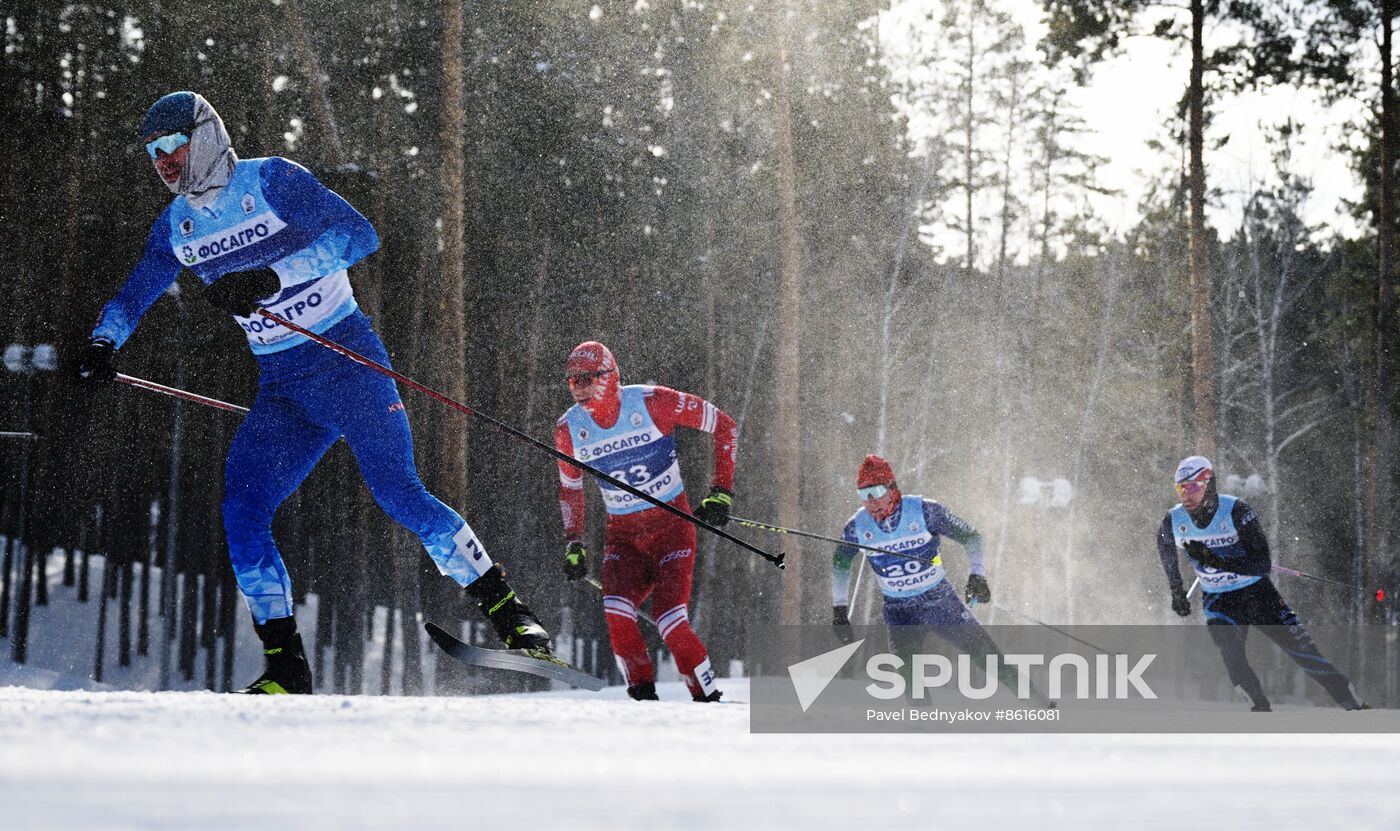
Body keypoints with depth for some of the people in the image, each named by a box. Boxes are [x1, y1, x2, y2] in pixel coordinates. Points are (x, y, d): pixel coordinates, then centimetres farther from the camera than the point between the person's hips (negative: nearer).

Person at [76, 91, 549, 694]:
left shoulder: (272, 181, -10)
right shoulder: (176, 226, 9)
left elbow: (359, 234, -20)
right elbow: (132, 298, 21)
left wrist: (271, 277, -29)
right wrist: (102, 343, 0)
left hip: (343, 356, -6)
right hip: (281, 388, 6)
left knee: (397, 493, -15)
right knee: (241, 509, -12)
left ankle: (508, 611, -3)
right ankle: (286, 669, -8)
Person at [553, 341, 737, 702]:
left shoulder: (652, 403, -15)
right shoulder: (569, 429, -2)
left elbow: (725, 425, -6)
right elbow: (569, 488, 17)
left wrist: (721, 492, -9)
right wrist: (573, 543, 8)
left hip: (671, 525, -3)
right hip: (622, 535, 3)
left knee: (669, 621, -17)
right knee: (616, 612, -23)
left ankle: (708, 697, 1)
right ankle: (643, 695, -11)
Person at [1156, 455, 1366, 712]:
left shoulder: (1235, 510, -23)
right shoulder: (1173, 521, -11)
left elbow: (1263, 565, -28)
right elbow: (1165, 547, 16)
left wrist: (1214, 560, -38)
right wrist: (1176, 590, 14)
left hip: (1257, 593, -2)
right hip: (1218, 602, 2)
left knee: (1305, 652, -2)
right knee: (1230, 652, -29)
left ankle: (1357, 708, 10)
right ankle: (1261, 711, -22)